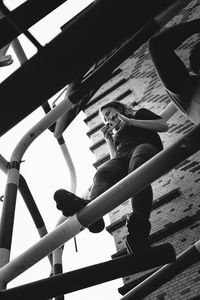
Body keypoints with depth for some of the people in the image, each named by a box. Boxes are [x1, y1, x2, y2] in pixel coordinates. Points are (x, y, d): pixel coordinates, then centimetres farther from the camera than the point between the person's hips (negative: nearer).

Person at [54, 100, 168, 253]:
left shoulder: (140, 113, 32)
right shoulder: (116, 134, 41)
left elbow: (164, 126, 14)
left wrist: (129, 121, 10)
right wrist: (108, 140, 20)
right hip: (122, 155, 4)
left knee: (137, 167, -42)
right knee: (102, 173, -33)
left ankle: (140, 223, -65)